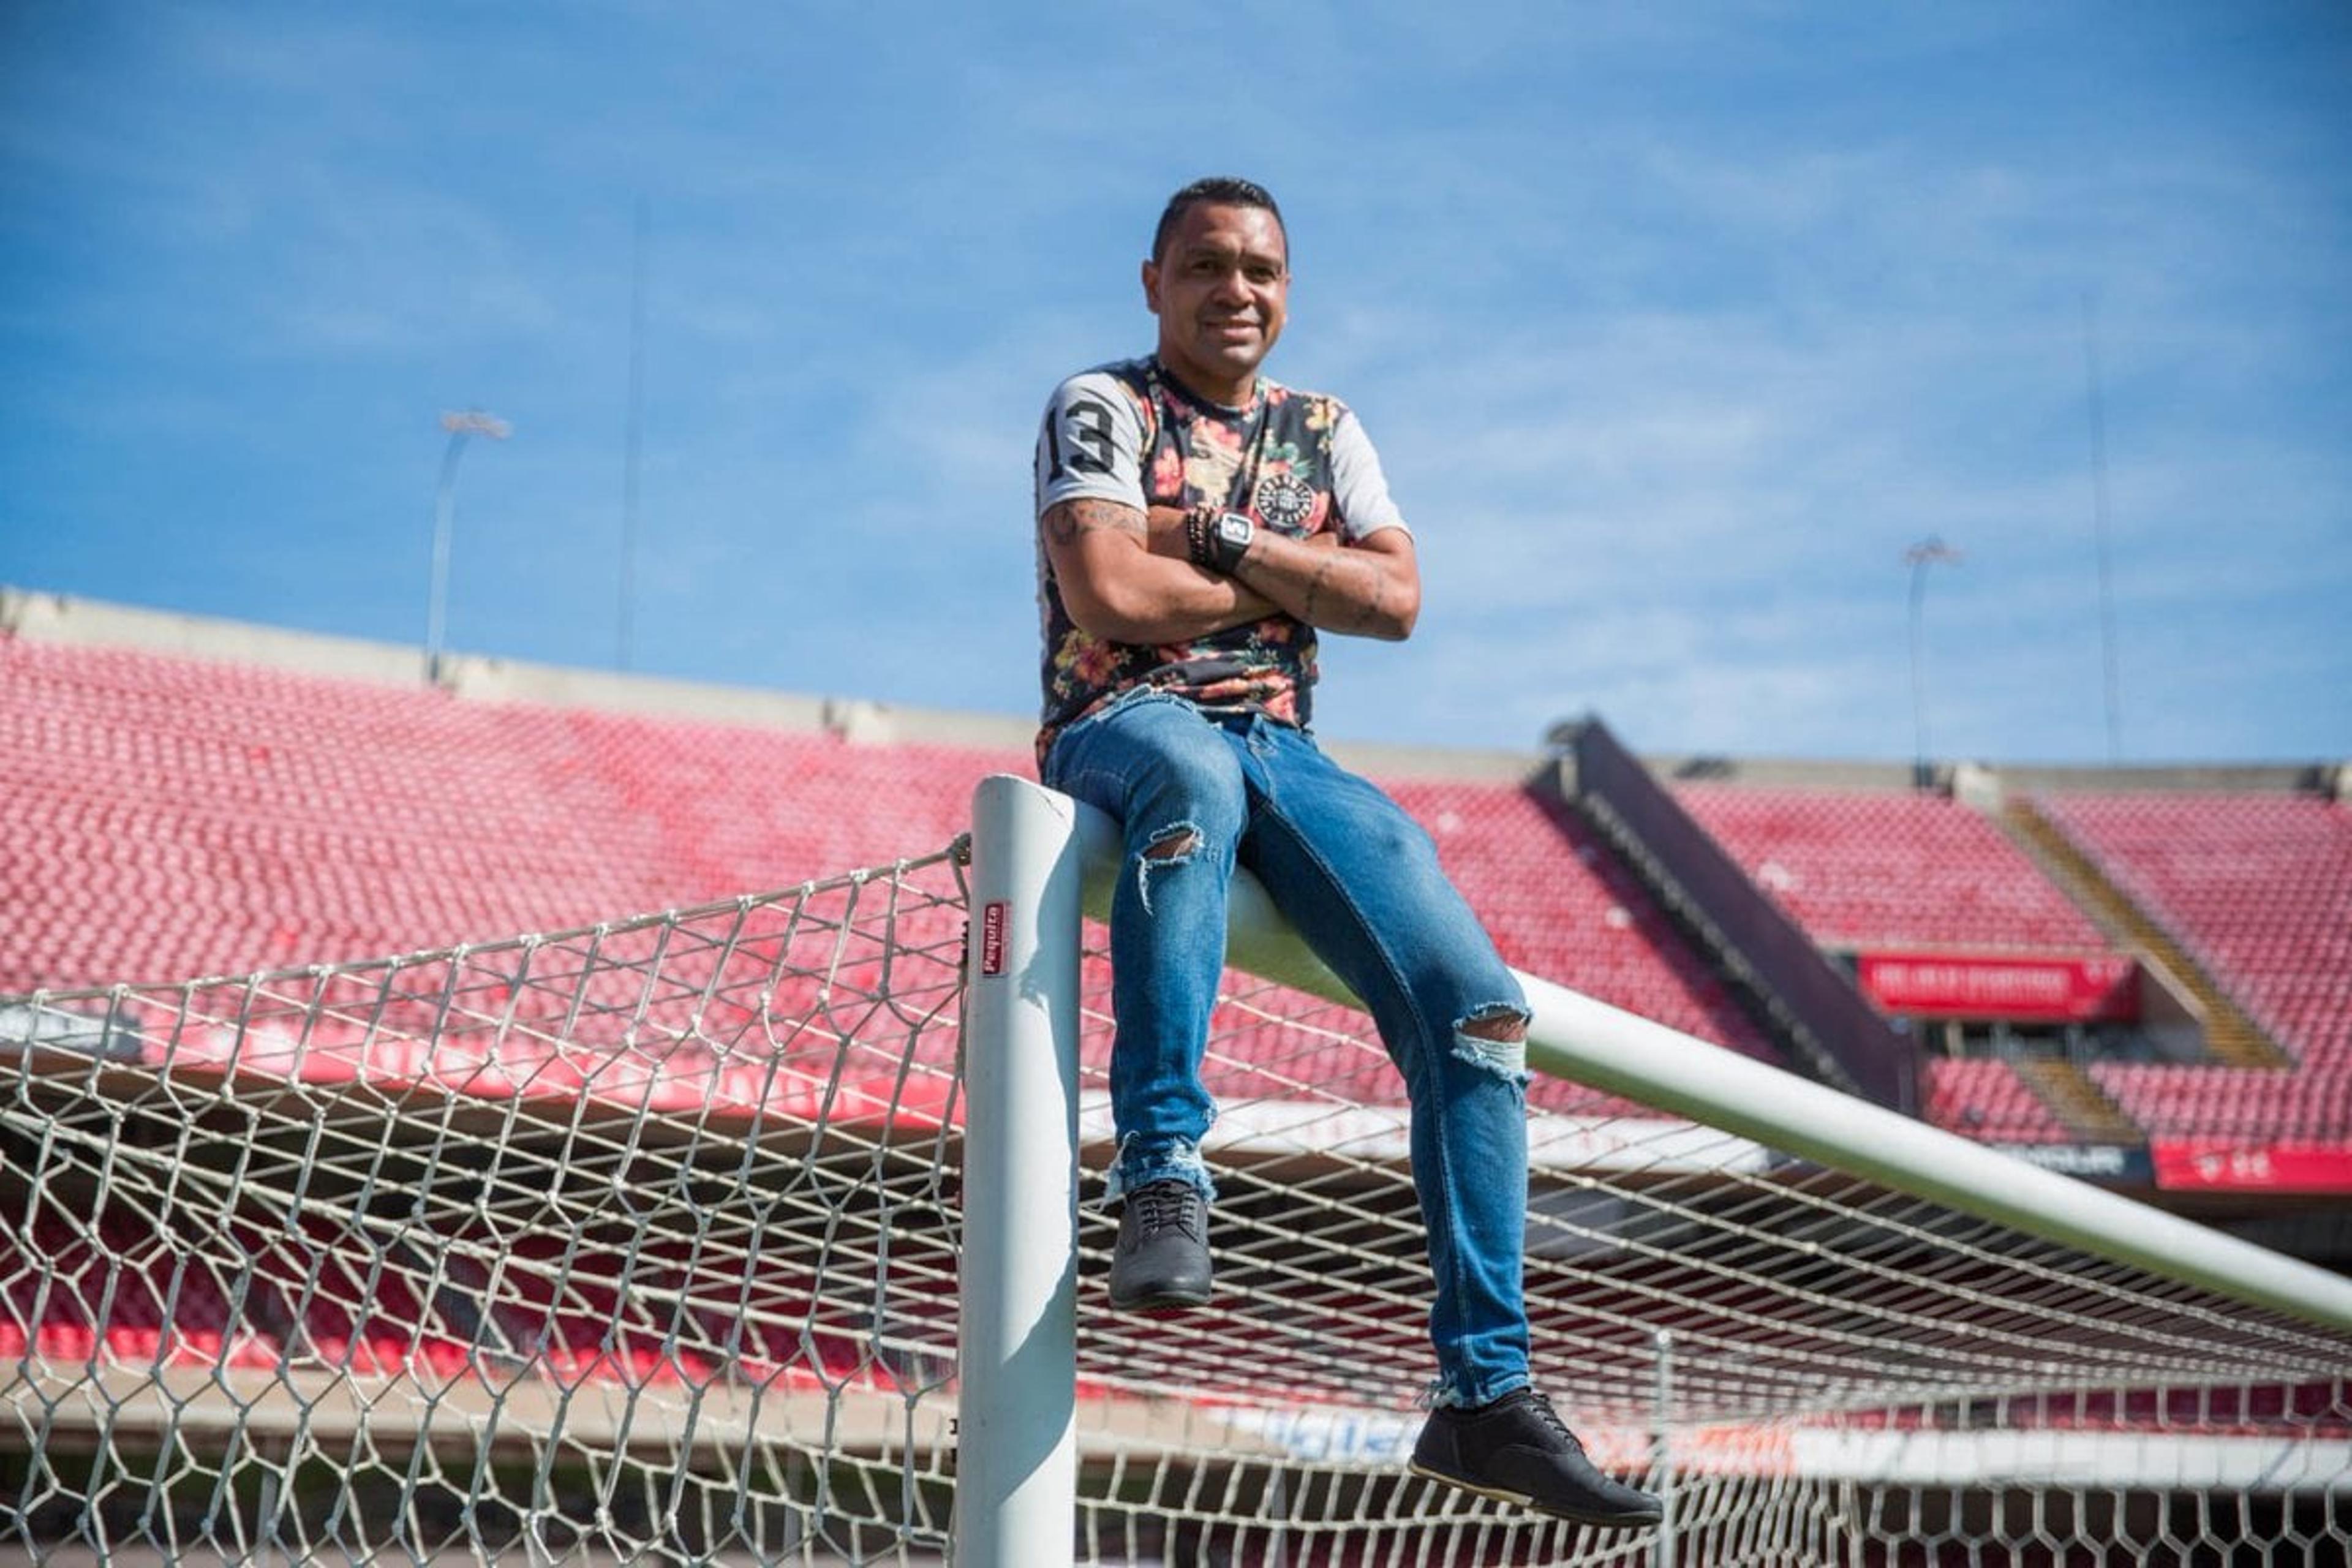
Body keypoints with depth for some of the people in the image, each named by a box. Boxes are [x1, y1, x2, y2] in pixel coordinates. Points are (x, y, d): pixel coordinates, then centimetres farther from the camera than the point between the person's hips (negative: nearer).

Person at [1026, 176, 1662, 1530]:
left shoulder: (1325, 431, 20)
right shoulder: (1101, 407, 5)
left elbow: (1397, 601, 3)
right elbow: (1109, 595, -12)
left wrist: (1216, 535, -6)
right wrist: (1292, 576, -2)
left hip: (1285, 752, 5)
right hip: (1122, 731, -4)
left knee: (1478, 1002, -16)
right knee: (1195, 775, -45)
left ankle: (1487, 1392, -13)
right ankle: (1163, 1172, -41)